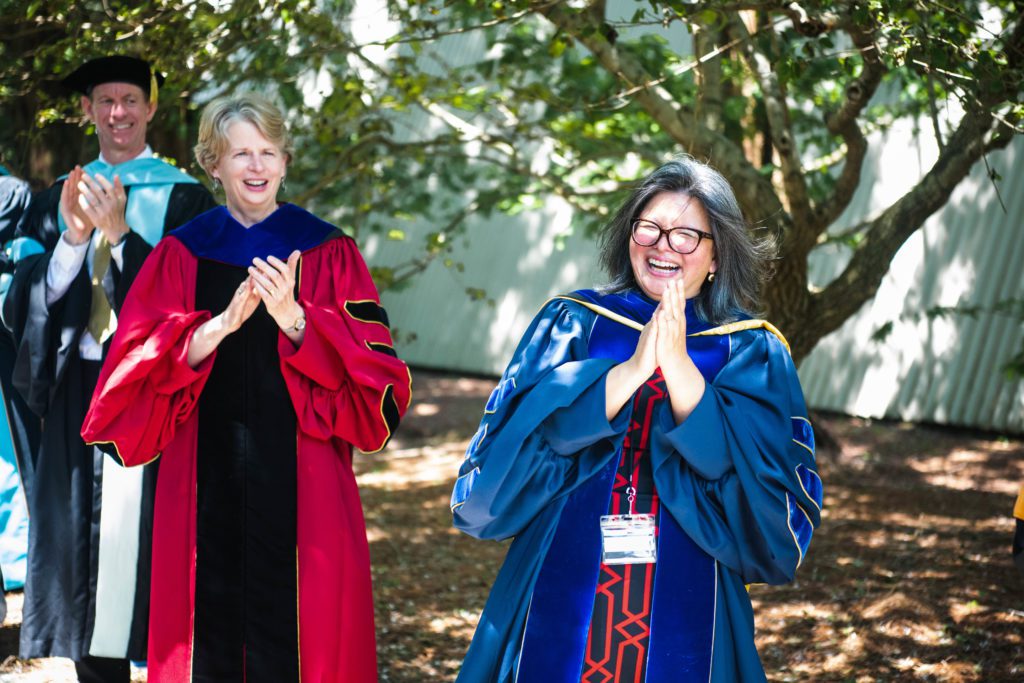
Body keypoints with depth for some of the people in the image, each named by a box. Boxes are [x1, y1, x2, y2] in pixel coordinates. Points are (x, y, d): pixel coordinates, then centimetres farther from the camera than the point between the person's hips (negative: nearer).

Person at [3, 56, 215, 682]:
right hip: (77, 393, 4)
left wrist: (121, 234, -18)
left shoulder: (182, 196, 2)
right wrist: (72, 238, -13)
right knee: (86, 538, 6)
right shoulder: (59, 198, 13)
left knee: (145, 534, -5)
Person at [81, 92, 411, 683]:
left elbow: (371, 368, -5)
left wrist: (294, 319, -21)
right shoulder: (182, 254, 7)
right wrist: (221, 324, -19)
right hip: (208, 477, 1)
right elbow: (141, 363, -3)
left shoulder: (327, 252, 4)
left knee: (298, 625, -1)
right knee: (213, 622, 2)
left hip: (302, 478, -1)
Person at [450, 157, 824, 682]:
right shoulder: (571, 324, 5)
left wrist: (678, 366, -19)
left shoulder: (752, 354, 4)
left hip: (684, 609, 0)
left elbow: (764, 486, -12)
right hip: (560, 599, 0)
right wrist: (631, 369, -18)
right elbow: (504, 453, -10)